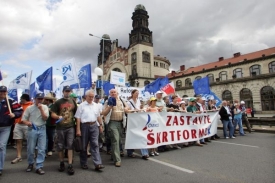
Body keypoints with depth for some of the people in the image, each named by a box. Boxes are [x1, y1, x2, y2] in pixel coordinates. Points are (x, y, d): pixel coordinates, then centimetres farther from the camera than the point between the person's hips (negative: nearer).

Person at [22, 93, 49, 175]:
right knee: (30, 148, 9)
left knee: (42, 149, 0)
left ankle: (39, 167, 8)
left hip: (42, 129, 0)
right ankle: (30, 164, 31)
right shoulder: (29, 108, 2)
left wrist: (41, 109, -12)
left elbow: (45, 118, -6)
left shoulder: (45, 107, 3)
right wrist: (27, 122, -18)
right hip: (32, 129, 0)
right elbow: (23, 119, 4)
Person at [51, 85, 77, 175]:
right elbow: (52, 114, -2)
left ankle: (70, 165, 4)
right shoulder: (58, 102, 0)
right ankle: (62, 163, 28)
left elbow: (76, 113, 15)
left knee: (70, 146, -1)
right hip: (60, 127, -1)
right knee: (60, 146, 11)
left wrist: (76, 122, 7)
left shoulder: (73, 102, 9)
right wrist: (59, 117, -22)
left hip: (70, 127, 1)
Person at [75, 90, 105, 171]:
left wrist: (100, 125, 13)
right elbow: (78, 118, -5)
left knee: (95, 144, -1)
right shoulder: (81, 105, -3)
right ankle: (83, 163, 25)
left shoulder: (96, 105, 9)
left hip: (94, 125, 3)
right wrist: (78, 130, -9)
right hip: (84, 126, -2)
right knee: (84, 145, 9)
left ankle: (97, 164, -1)